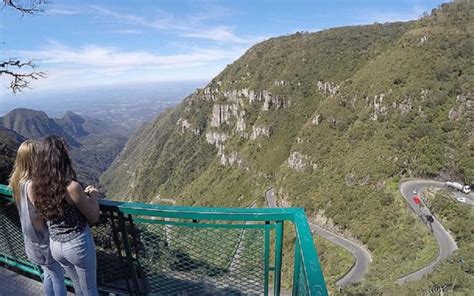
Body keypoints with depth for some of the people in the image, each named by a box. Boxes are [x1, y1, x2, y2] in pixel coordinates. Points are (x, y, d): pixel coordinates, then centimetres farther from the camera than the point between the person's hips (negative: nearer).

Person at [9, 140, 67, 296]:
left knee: (49, 274, 26)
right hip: (45, 240, -8)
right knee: (58, 278, 11)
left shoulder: (18, 181, -3)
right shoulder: (33, 185, -30)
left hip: (32, 239, 8)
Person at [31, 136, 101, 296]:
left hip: (55, 245, 6)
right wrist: (93, 196, 1)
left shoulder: (36, 185, -9)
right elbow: (94, 217, -15)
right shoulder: (72, 187, -27)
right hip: (78, 244, -6)